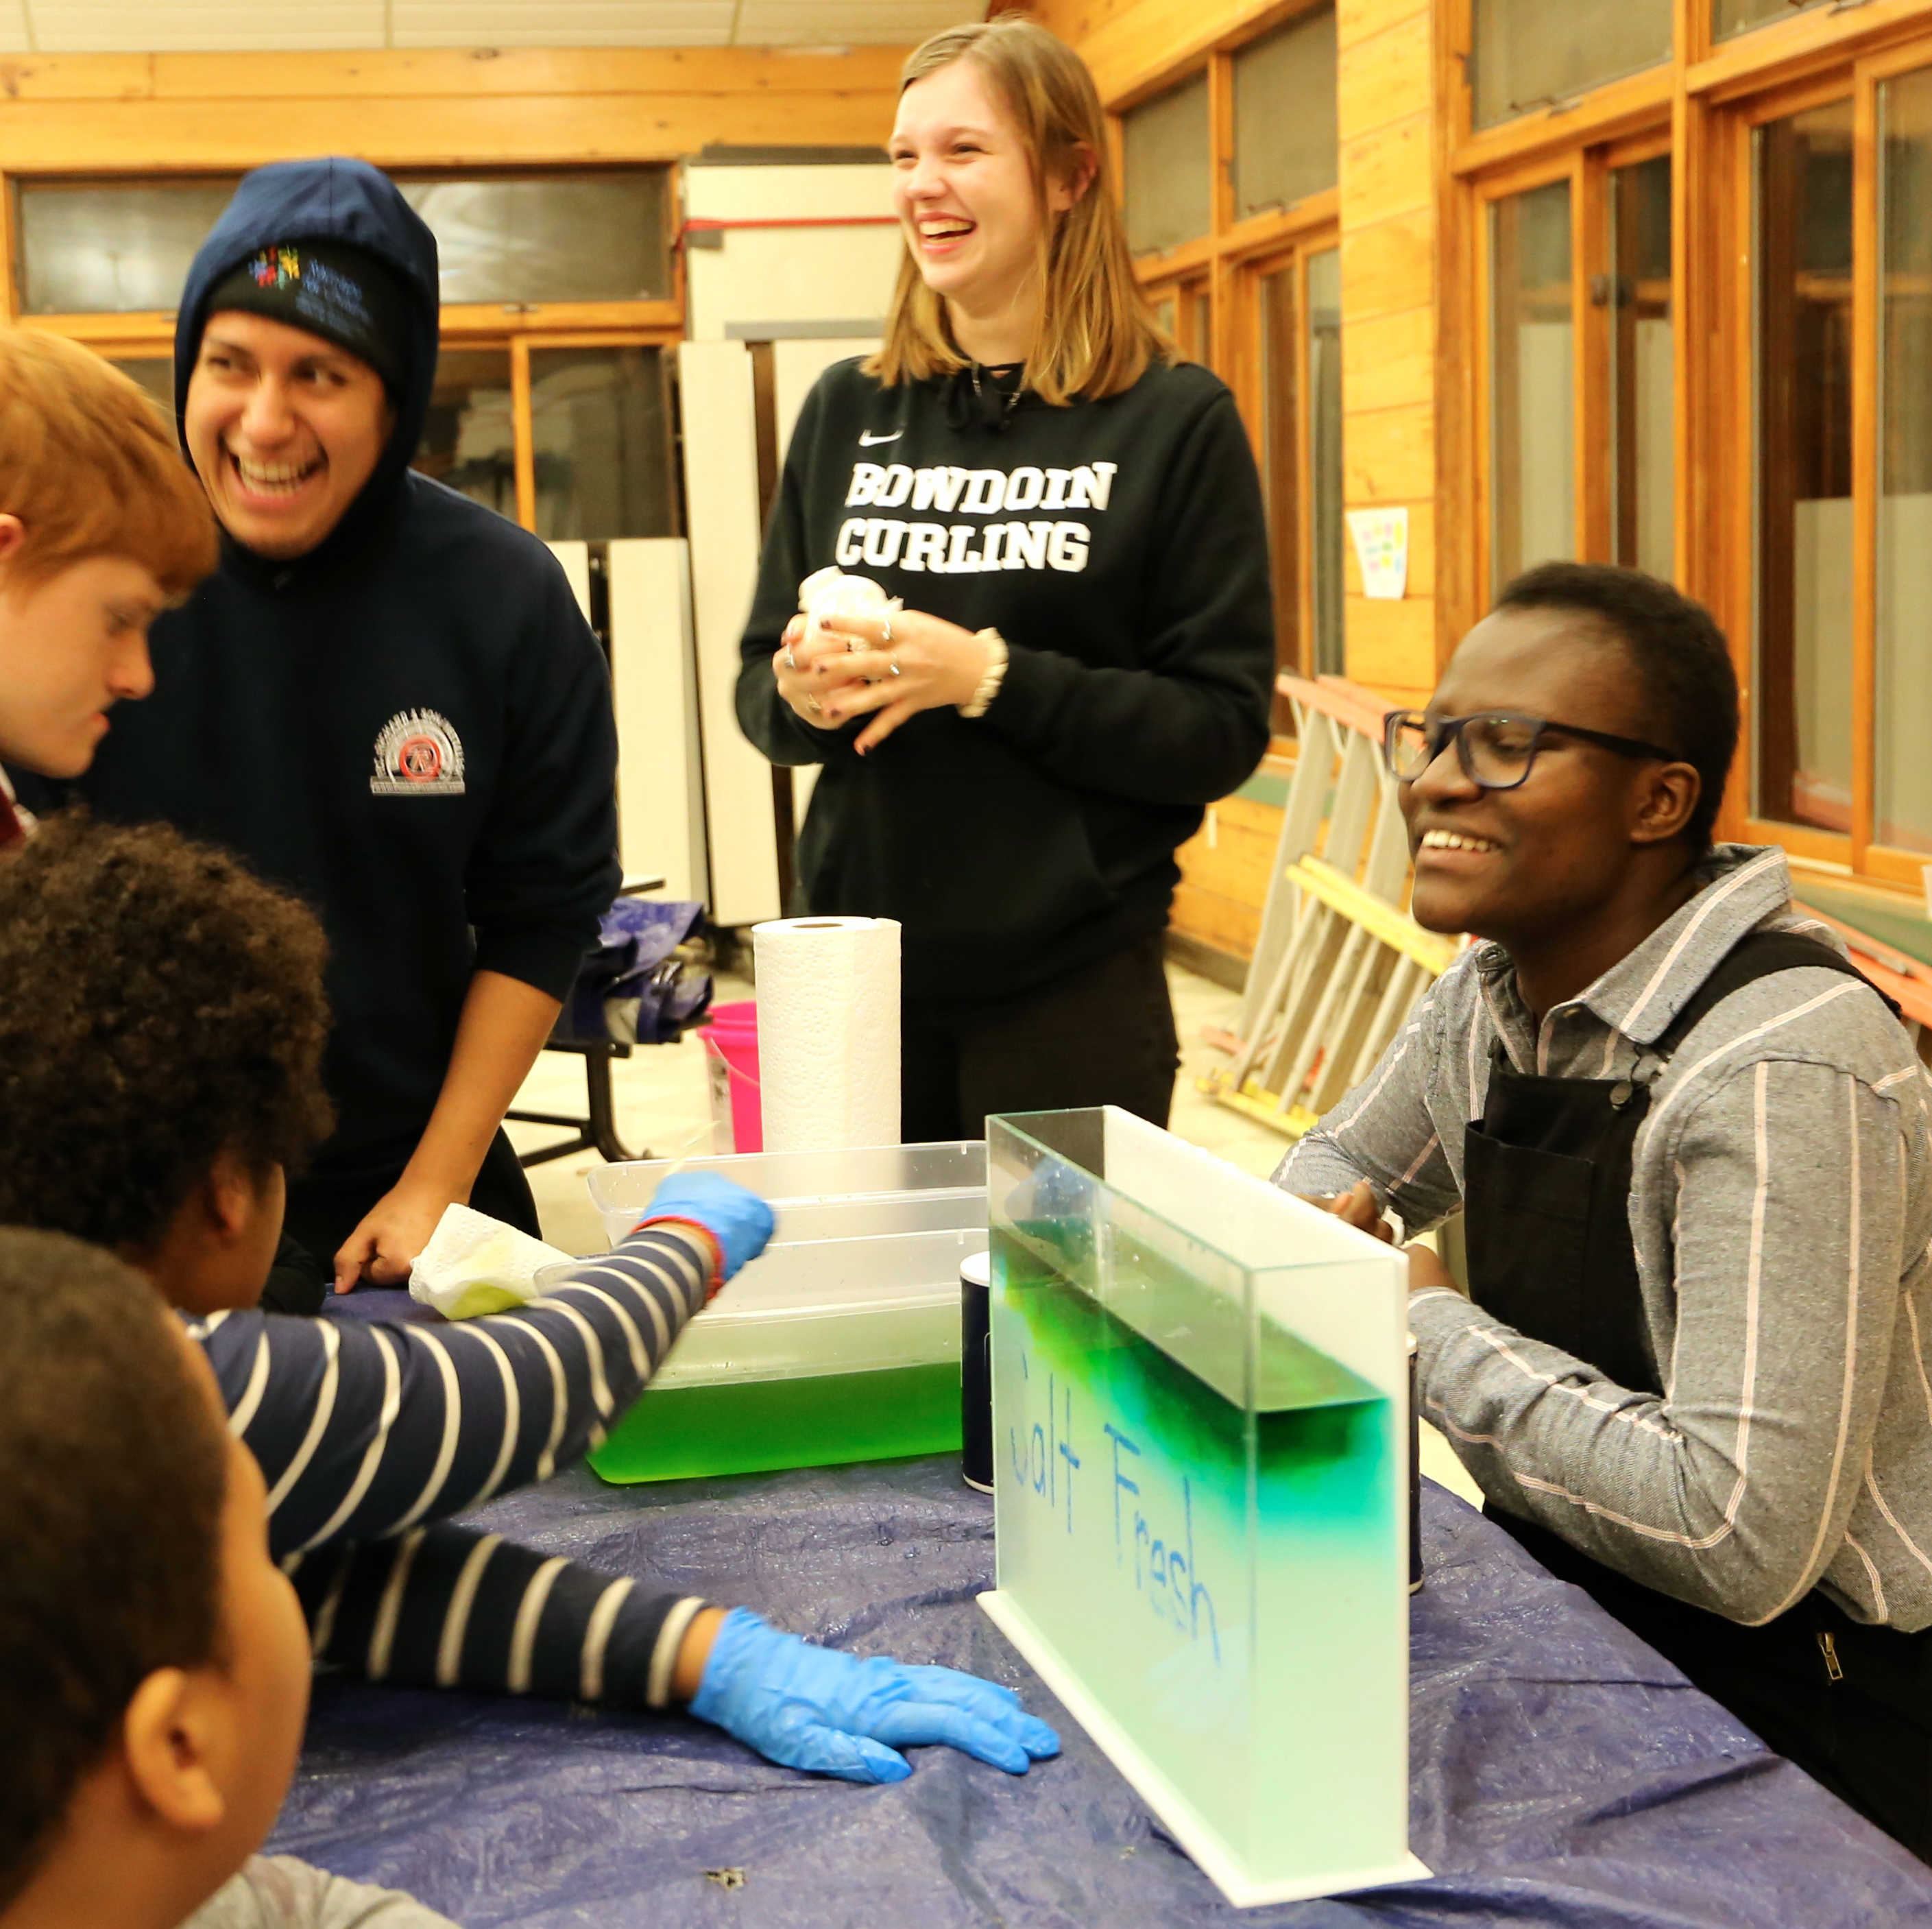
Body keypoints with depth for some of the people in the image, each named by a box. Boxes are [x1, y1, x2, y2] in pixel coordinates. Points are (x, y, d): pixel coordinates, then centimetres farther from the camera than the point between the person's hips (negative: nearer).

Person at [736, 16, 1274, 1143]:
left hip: (1075, 994, -3)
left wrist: (990, 677, -19)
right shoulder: (848, 413, 7)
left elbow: (1224, 731, -8)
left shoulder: (1177, 423, -4)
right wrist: (800, 694, -11)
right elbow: (758, 682, 12)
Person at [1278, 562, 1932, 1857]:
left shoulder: (1779, 1071, -26)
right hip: (1571, 1622, 8)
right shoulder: (1493, 994, 1)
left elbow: (1743, 1537, -32)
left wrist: (1429, 1325, -20)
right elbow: (1336, 1164, 20)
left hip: (1796, 1722, -7)